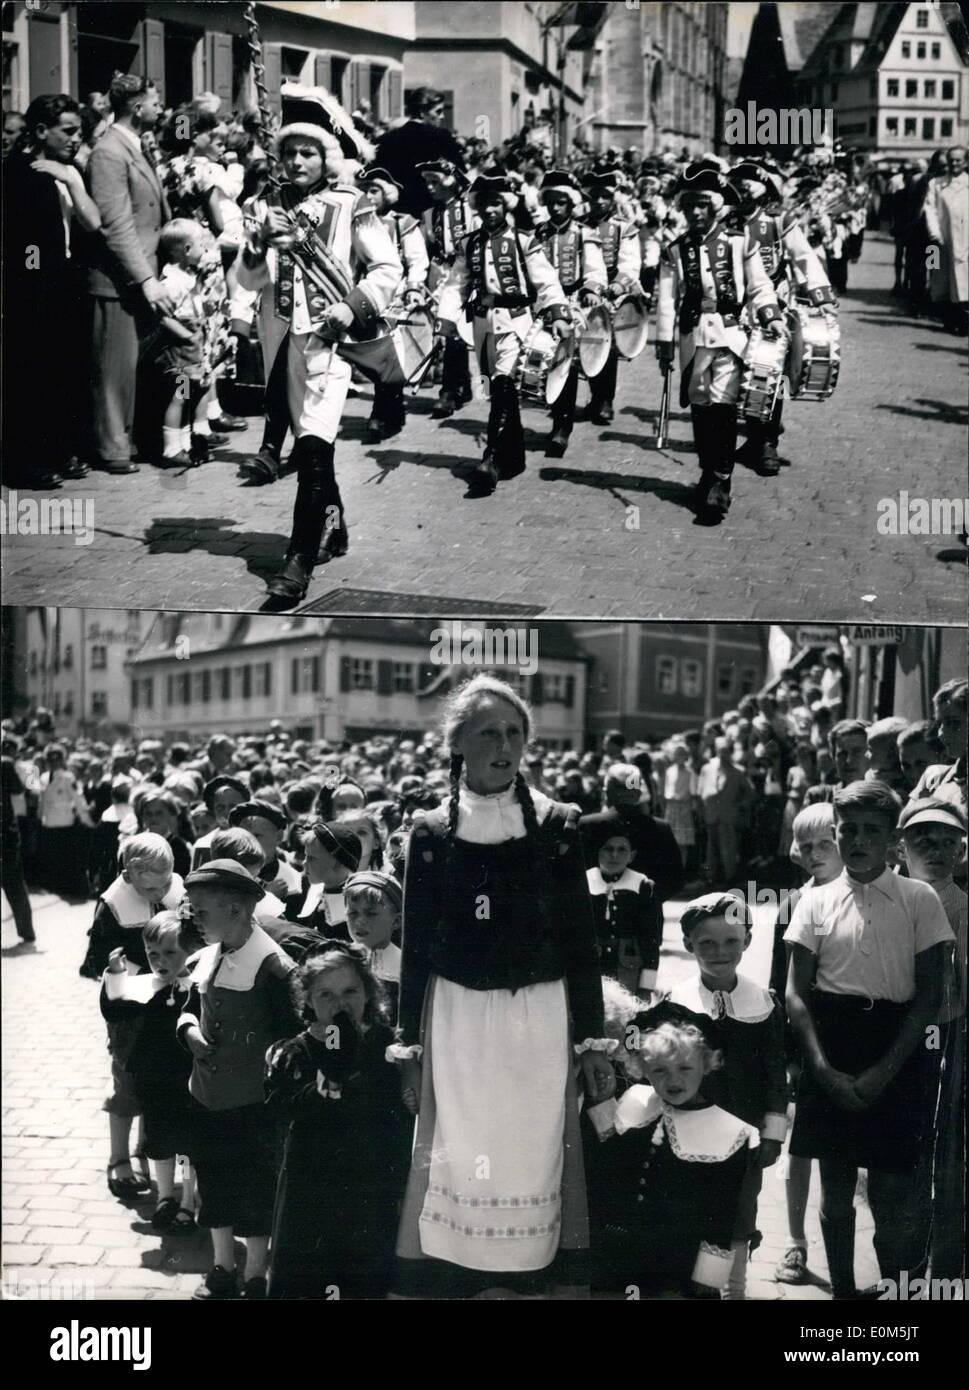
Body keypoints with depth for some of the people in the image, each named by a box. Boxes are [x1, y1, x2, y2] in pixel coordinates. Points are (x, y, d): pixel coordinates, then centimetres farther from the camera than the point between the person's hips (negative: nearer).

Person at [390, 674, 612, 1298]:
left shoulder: (557, 825, 0)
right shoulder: (431, 833, 2)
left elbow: (580, 939, 2)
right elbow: (416, 946, 5)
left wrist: (592, 1038, 0)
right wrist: (410, 1044, 4)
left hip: (539, 1017, 0)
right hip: (456, 1017, 1)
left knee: (533, 1155, 4)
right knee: (456, 1158, 3)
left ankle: (534, 1270, 19)